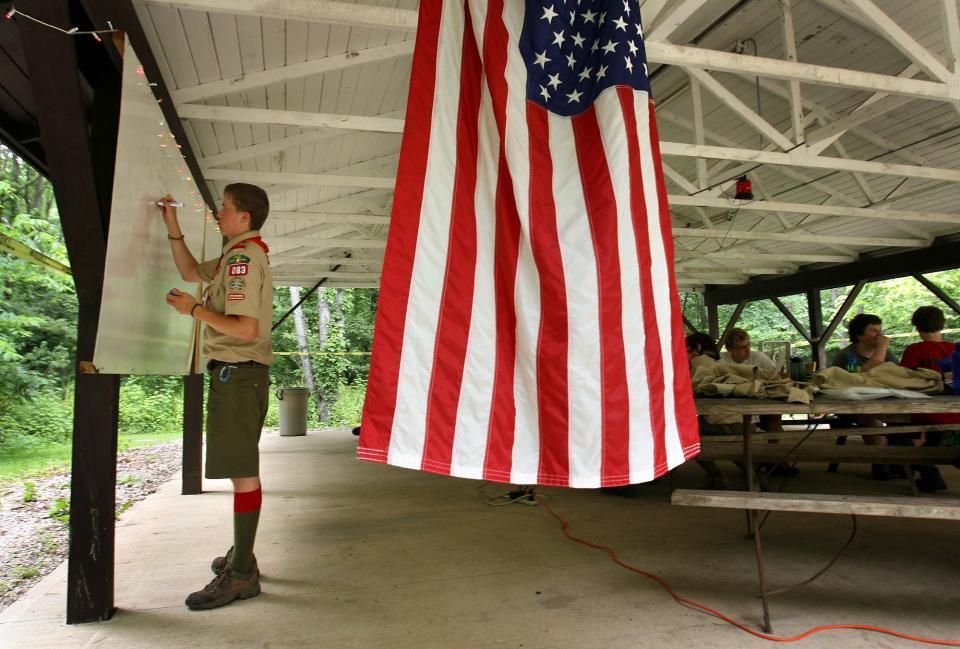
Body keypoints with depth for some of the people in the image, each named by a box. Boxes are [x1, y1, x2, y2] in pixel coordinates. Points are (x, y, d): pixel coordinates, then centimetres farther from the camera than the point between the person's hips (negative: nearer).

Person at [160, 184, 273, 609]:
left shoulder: (242, 257, -15)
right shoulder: (242, 254, 17)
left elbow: (246, 329, -25)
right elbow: (191, 271, 30)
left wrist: (194, 309, -13)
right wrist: (172, 228, 21)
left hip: (236, 373, -11)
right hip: (241, 373, 11)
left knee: (243, 472, -7)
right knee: (243, 469, 18)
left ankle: (242, 575, -1)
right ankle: (241, 555, 32)